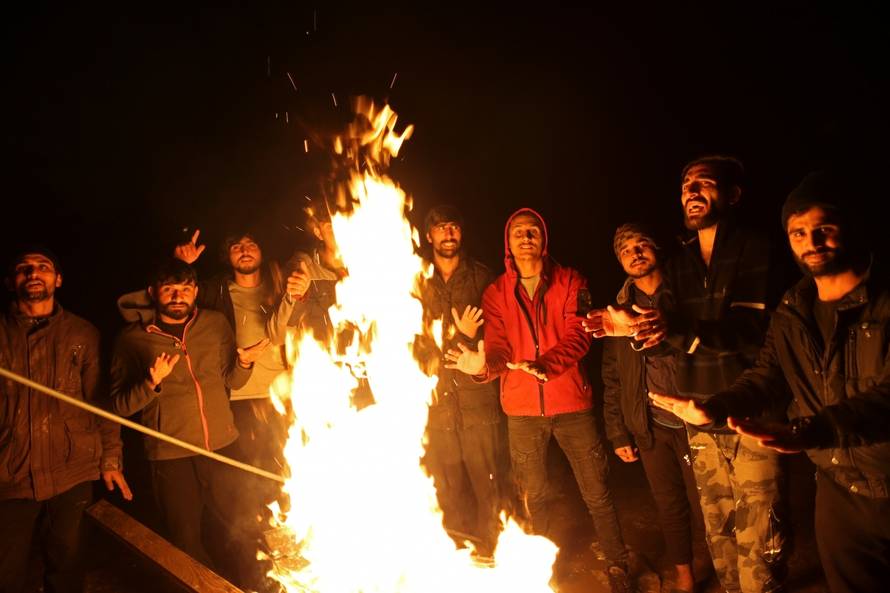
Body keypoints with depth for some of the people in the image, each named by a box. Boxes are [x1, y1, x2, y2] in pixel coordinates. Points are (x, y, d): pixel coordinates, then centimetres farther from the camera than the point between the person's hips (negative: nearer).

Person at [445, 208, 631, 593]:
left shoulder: (570, 282, 0)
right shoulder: (496, 293, 5)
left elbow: (577, 336, -11)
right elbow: (499, 347, -4)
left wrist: (544, 365, -29)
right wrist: (484, 364, -28)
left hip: (571, 403, -1)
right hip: (522, 409, 2)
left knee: (597, 494, 6)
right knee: (533, 496, 15)